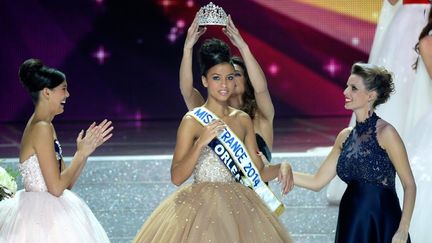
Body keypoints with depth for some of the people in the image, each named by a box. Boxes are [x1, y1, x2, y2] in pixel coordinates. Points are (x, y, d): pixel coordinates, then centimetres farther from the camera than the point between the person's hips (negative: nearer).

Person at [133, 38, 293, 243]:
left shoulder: (243, 120, 8)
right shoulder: (192, 120, -6)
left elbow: (258, 172, 10)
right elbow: (177, 177, -12)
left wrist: (282, 168, -9)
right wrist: (201, 143, -22)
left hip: (238, 208, 4)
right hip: (201, 208, -4)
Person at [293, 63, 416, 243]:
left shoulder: (385, 133, -9)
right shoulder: (345, 136, 8)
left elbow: (409, 185, -9)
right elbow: (317, 182, 13)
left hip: (382, 227, -5)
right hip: (350, 227, 5)